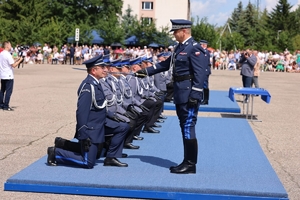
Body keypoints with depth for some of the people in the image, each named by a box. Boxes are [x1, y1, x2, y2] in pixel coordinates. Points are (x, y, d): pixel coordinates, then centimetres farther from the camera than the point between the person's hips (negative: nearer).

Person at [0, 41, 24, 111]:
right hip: (8, 76, -9)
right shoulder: (8, 55, -17)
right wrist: (19, 60, -5)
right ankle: (6, 106, -5)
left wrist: (16, 60, 13)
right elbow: (14, 65, -18)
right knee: (8, 91, -4)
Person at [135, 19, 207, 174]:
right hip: (180, 94, 10)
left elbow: (200, 73, -18)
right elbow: (166, 64, 24)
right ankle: (187, 161, 22)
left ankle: (190, 165, 1)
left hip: (189, 93, -10)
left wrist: (195, 95, -22)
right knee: (185, 126, 13)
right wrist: (147, 71, 23)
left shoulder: (195, 48, -13)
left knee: (188, 126, -6)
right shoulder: (179, 47, 15)